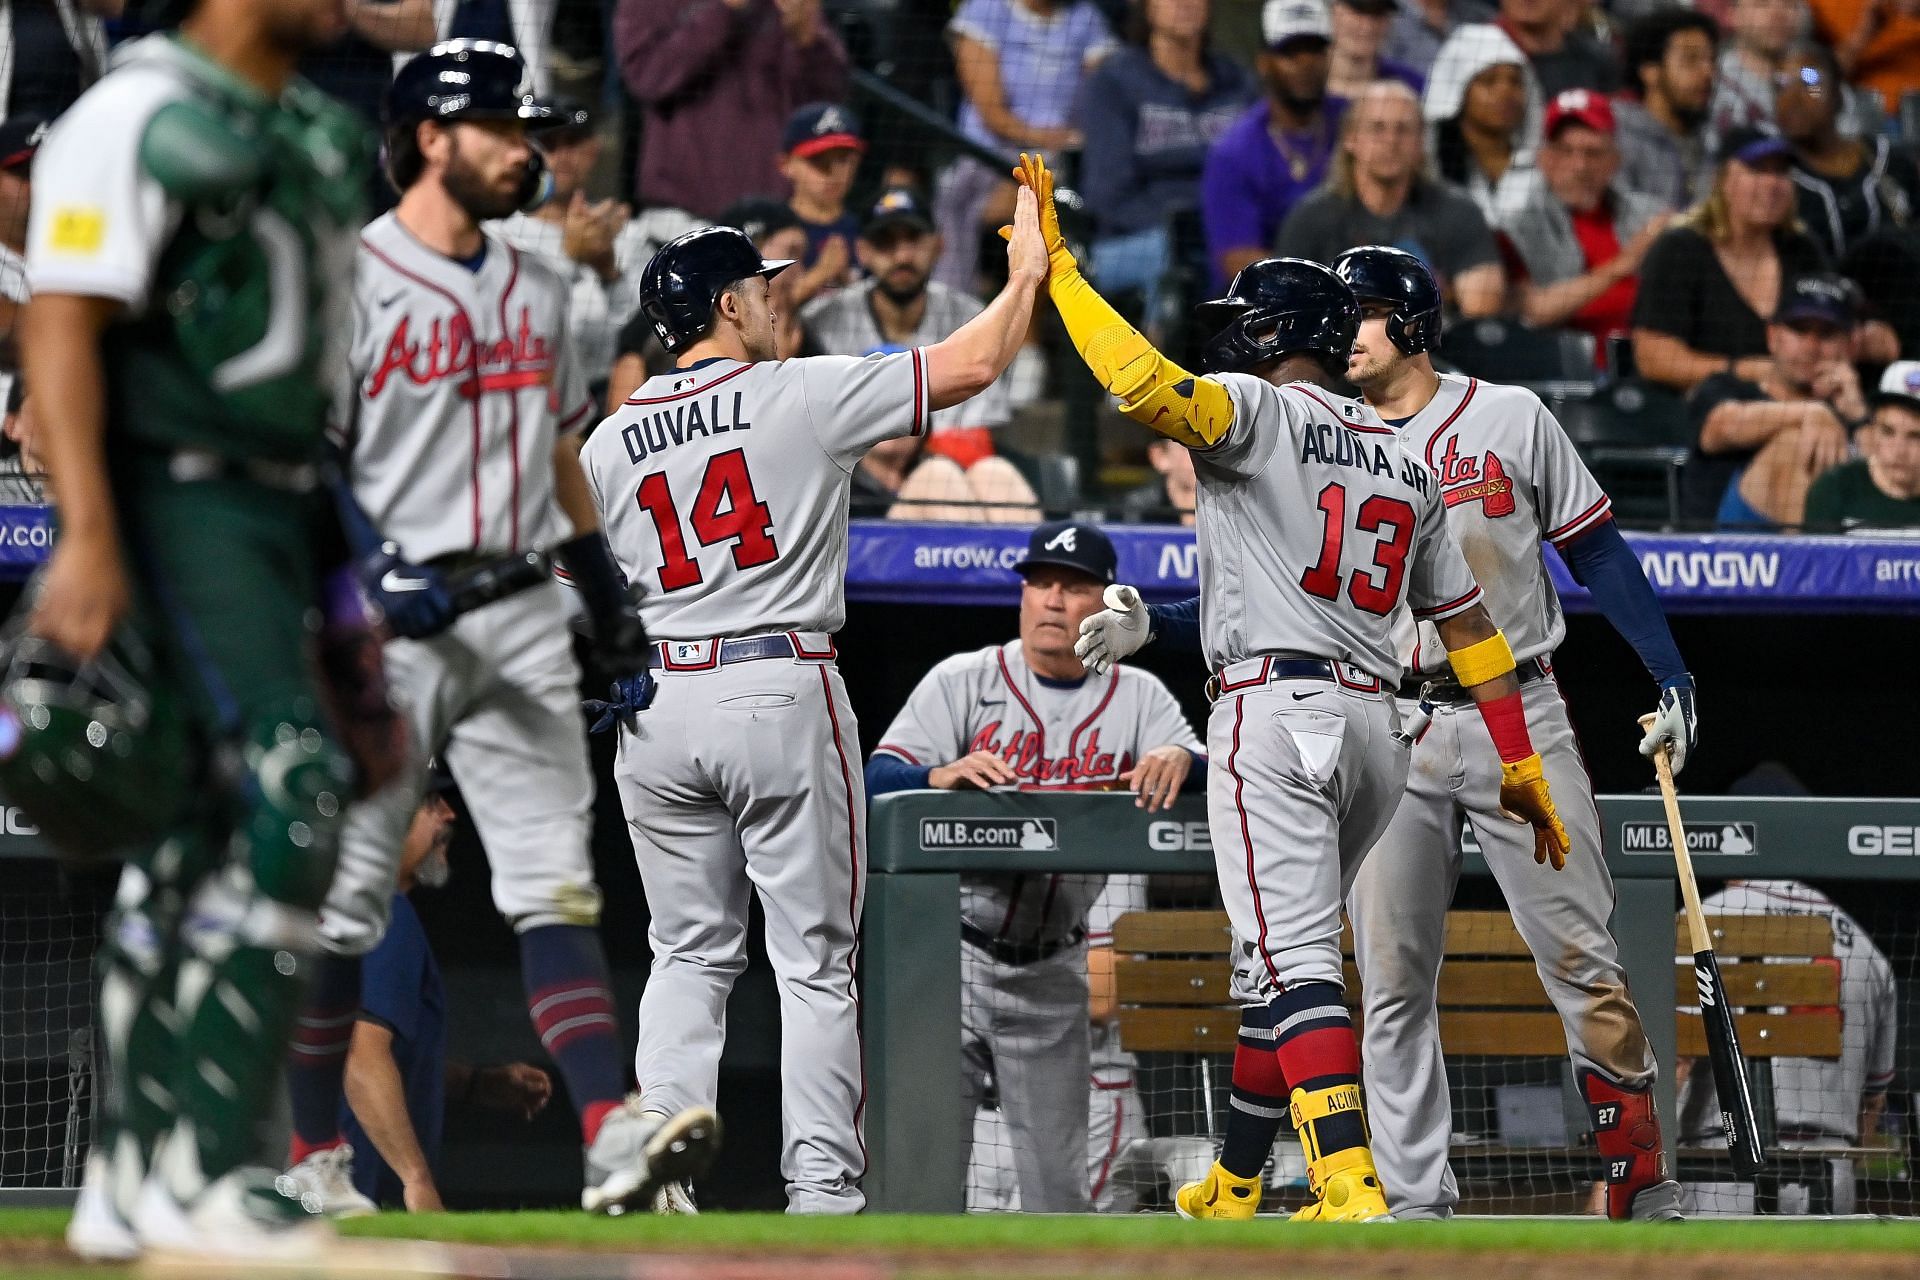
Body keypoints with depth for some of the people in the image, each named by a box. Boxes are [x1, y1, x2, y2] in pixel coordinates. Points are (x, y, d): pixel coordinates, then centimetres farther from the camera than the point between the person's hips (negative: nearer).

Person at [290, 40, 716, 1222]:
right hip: (389, 626, -5)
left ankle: (614, 1138, -17)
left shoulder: (537, 287, 17)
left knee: (556, 885, -6)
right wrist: (380, 567, -23)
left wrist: (607, 588, 21)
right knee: (343, 900, 0)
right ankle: (314, 1156, 9)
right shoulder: (350, 279, -5)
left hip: (521, 618, 5)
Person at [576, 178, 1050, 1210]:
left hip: (656, 708, 4)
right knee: (814, 959, 1)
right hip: (782, 693, -4)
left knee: (689, 956, 12)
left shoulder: (609, 442, 8)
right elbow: (972, 364, -3)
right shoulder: (801, 395, -4)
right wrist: (1026, 273, 10)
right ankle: (822, 1187, -4)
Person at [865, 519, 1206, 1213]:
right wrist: (945, 775, -34)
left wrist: (1179, 759, -32)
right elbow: (880, 781, -12)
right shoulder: (962, 681, -1)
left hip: (1050, 972, 2)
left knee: (1058, 1177, 6)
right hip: (950, 956, -2)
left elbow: (1213, 783, -9)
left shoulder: (1137, 697, 5)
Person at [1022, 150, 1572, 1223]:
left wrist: (1059, 269, -14)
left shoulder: (1258, 411, -2)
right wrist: (1523, 767, 21)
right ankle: (1231, 1193, 28)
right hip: (1379, 728, 8)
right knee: (1279, 955, 19)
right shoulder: (1405, 459, 21)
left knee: (1294, 962, -15)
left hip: (1277, 711, -8)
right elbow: (1470, 622, 19)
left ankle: (1353, 1192, -29)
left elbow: (1145, 384, -23)